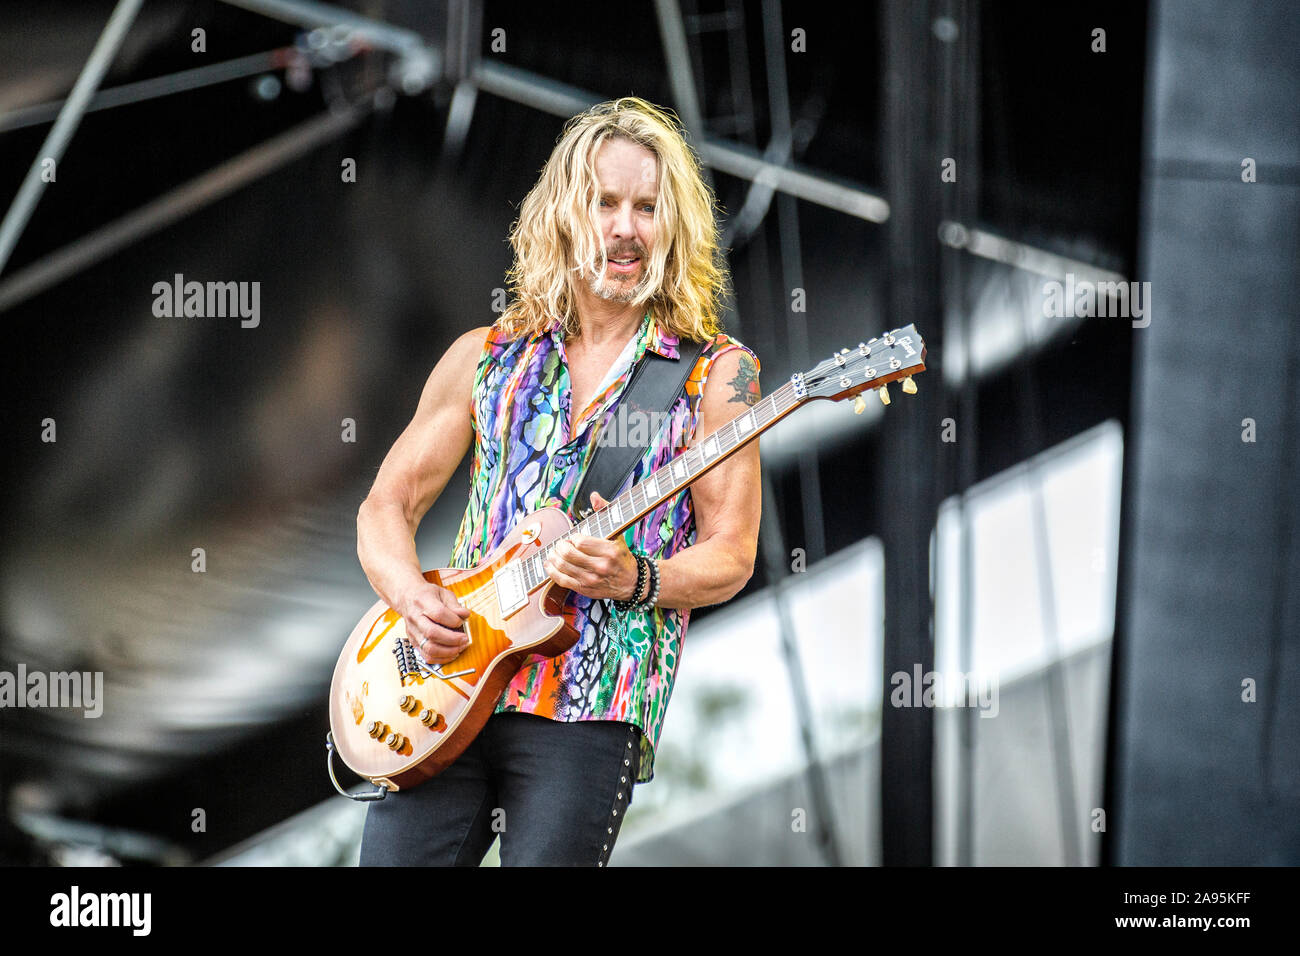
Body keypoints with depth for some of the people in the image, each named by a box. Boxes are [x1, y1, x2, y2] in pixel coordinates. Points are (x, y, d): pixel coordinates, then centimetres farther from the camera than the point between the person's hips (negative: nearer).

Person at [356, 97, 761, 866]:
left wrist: (633, 580, -19)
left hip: (592, 709, -3)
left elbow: (730, 557, 0)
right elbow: (388, 504, 15)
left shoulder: (714, 374, 3)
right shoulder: (488, 357, 12)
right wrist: (410, 594, -6)